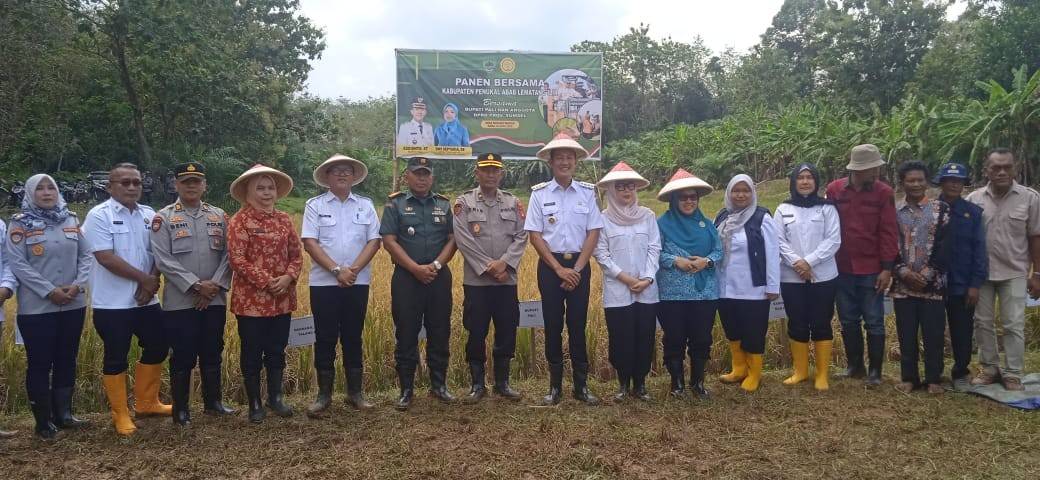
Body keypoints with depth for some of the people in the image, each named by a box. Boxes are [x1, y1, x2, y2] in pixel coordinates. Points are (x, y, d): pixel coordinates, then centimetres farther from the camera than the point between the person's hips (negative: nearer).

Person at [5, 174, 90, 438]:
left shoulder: (71, 220, 9)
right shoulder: (20, 223, -3)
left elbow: (86, 255, 7)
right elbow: (17, 263, -10)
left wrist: (78, 285, -9)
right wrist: (49, 291, -16)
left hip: (73, 305, 4)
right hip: (36, 307, -4)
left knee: (67, 360, 12)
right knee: (40, 363, 2)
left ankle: (63, 414, 24)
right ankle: (44, 422, 13)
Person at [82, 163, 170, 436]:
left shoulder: (150, 215, 7)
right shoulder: (99, 216, -10)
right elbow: (106, 258, -18)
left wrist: (152, 282, -10)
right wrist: (145, 278, -14)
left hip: (146, 300, 6)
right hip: (112, 302, -6)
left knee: (157, 348, 14)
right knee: (116, 358, 4)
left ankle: (146, 403, 31)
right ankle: (120, 415, 17)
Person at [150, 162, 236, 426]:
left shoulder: (219, 216, 9)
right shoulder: (163, 218, -2)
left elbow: (228, 254, 4)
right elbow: (164, 260, -10)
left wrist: (215, 284, -9)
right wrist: (196, 285, -15)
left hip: (215, 300, 3)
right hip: (180, 301, -3)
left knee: (212, 353, 12)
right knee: (183, 357, 3)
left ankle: (213, 401, 26)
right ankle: (180, 409, 16)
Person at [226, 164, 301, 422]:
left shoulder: (284, 219, 9)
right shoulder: (239, 220, -7)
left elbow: (296, 255, 8)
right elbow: (237, 259, -14)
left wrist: (288, 277, -10)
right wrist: (267, 281, -18)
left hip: (282, 299, 5)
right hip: (251, 299, -4)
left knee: (277, 351, 14)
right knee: (252, 353, 6)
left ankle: (275, 398, 28)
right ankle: (255, 404, 19)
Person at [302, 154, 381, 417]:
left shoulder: (366, 205, 8)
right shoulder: (315, 205, 2)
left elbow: (374, 241, 1)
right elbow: (309, 242, -7)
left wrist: (353, 269, -13)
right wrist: (337, 270, -16)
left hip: (358, 283, 2)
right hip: (324, 283, -1)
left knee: (353, 337, 9)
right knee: (325, 339, 4)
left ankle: (355, 392, 19)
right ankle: (324, 394, 15)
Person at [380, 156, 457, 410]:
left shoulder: (444, 204, 10)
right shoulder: (395, 204, 2)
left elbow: (453, 239, 6)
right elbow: (389, 241, -6)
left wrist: (436, 265, -11)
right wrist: (416, 268, -14)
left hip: (439, 276, 3)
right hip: (406, 277, -2)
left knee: (440, 333, 8)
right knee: (406, 335, 2)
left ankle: (439, 385, 20)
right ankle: (406, 390, 11)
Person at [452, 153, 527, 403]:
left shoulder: (513, 202, 8)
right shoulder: (463, 202, 0)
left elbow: (521, 237, 1)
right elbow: (463, 240, -9)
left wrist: (504, 262, -14)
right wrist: (488, 267, -14)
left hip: (507, 279, 3)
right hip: (476, 280, -2)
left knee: (507, 332, 7)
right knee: (476, 333, 2)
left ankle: (502, 382, 21)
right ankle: (477, 384, 16)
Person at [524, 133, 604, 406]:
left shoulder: (588, 192, 2)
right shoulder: (539, 194, -1)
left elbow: (593, 233, 0)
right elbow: (535, 236, -4)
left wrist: (577, 269, -9)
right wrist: (559, 269, -10)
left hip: (579, 265, 1)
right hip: (550, 265, 0)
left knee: (578, 325, 6)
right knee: (553, 326, 5)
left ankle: (581, 386, 15)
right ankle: (555, 386, 15)